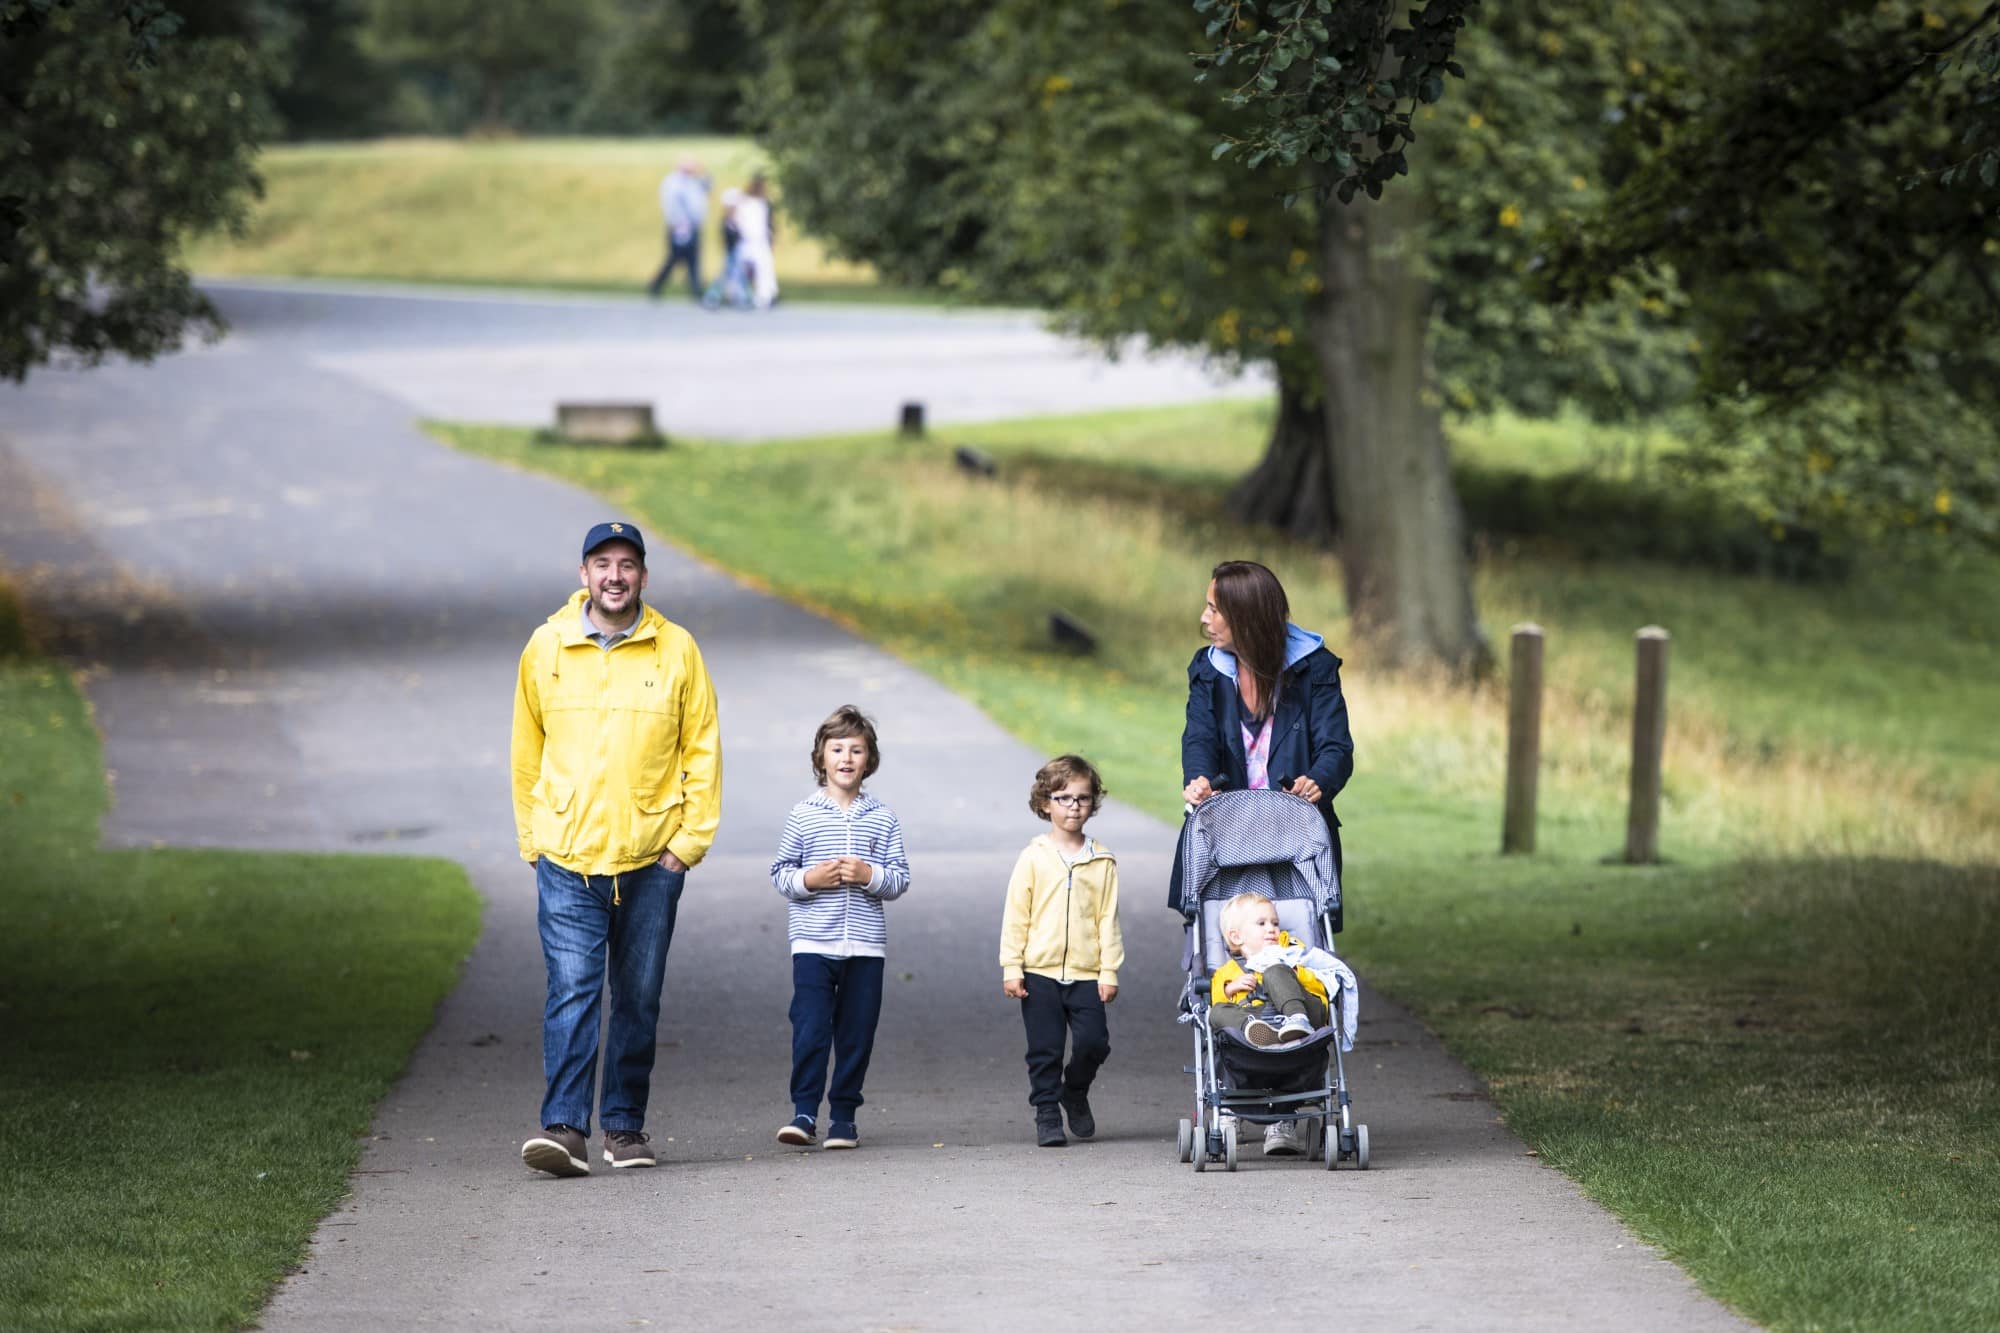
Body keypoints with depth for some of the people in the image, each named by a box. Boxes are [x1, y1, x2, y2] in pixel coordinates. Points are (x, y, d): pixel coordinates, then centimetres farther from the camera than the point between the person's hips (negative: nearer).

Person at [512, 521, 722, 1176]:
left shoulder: (676, 650, 1)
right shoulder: (546, 647, 3)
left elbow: (703, 752, 4)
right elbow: (527, 752, 11)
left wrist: (690, 839, -2)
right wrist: (532, 838, 8)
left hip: (652, 858, 1)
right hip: (566, 858, -1)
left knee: (639, 998, 8)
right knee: (572, 989, -12)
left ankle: (625, 1124, 18)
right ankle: (565, 1127, -18)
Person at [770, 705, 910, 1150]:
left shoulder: (883, 819, 6)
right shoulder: (803, 815, 3)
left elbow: (900, 879, 5)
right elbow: (780, 872, 6)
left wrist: (870, 875, -14)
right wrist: (808, 879, -13)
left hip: (866, 945, 1)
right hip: (813, 942, -1)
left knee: (856, 1032, 4)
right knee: (810, 1029, -9)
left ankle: (843, 1114, 13)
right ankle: (804, 1111, -4)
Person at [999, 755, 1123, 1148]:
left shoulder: (1102, 861, 5)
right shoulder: (1034, 857, 1)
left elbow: (1108, 919, 6)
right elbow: (1015, 914, 2)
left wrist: (1109, 971, 0)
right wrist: (1011, 968, -3)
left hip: (1086, 974, 1)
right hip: (1040, 972, -1)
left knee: (1093, 1042, -5)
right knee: (1044, 1049, 1)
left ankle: (1075, 1092, 22)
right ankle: (1047, 1115, 12)